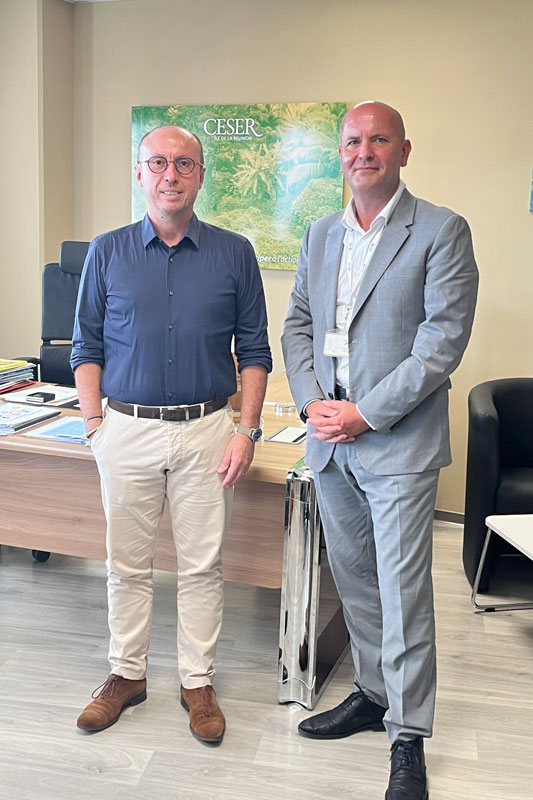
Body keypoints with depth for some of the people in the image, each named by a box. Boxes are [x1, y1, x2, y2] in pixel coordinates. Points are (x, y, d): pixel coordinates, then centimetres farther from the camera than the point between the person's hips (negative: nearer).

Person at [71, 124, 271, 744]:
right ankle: (127, 673, 31)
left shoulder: (234, 253, 3)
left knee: (203, 565, 8)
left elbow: (253, 349, 4)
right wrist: (95, 425, -2)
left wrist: (247, 430, -4)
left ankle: (197, 682, 25)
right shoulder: (107, 252, 4)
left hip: (206, 431, 0)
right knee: (127, 563, 12)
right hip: (127, 430, 1)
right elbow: (87, 347, 7)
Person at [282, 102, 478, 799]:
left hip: (399, 441, -5)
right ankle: (373, 694, 36)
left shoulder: (441, 232, -5)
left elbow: (443, 339, -13)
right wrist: (311, 401, -4)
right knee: (353, 579, 17)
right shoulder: (319, 236, 13)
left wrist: (364, 414, -16)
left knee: (403, 592, 1)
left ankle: (408, 736, 18)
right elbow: (298, 325, 14)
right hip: (329, 442, 6)